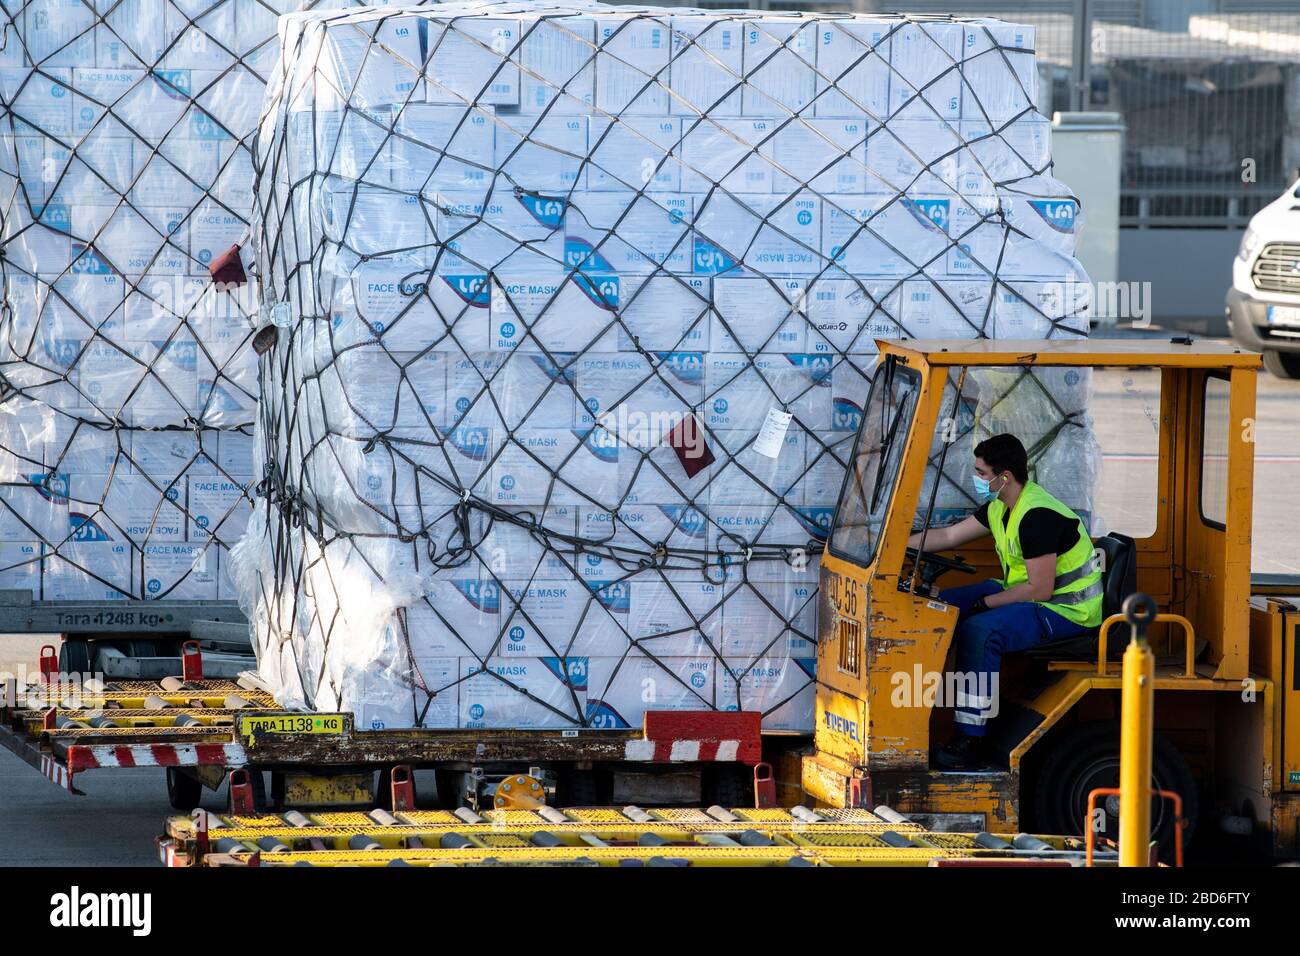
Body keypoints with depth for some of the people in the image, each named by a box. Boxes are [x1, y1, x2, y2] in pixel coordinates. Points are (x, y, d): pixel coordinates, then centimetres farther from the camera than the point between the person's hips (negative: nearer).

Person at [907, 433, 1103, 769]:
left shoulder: (1038, 516, -25)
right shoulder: (1001, 506, 6)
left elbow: (1040, 590, -25)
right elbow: (949, 536, 17)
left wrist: (986, 603, -17)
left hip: (1066, 610, -11)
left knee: (980, 630, -31)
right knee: (942, 606, 7)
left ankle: (969, 742, -30)